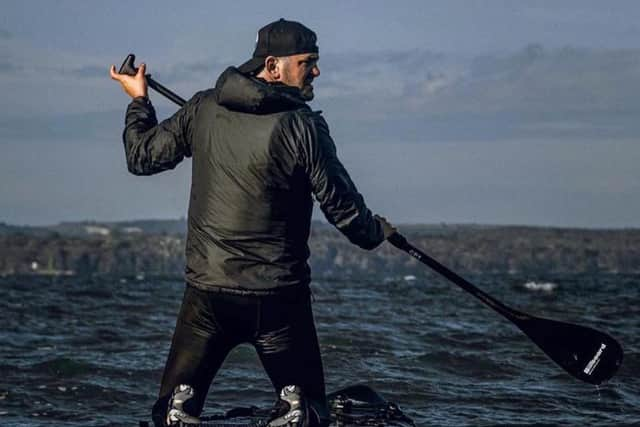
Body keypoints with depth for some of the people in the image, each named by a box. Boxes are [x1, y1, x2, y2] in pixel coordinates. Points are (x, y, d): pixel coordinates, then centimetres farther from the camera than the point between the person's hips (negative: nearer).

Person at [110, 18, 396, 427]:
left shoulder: (203, 109, 0)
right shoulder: (303, 126, -12)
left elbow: (142, 157, 11)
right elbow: (343, 208, -8)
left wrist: (139, 100, 28)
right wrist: (377, 231, 14)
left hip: (207, 292, 3)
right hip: (278, 298, -3)